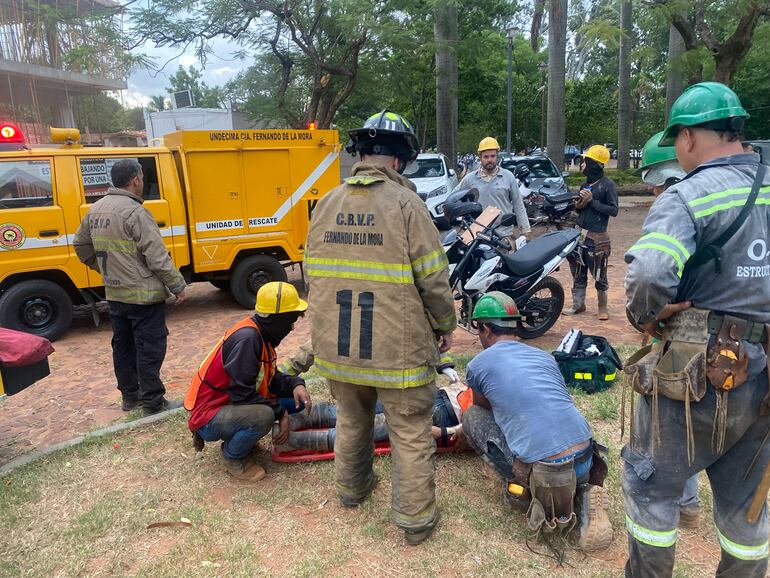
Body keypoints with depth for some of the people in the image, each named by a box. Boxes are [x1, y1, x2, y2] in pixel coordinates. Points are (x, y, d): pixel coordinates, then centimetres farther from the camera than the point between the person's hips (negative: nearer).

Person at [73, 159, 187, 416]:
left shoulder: (95, 210, 8)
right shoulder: (136, 213, -18)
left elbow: (81, 246, 18)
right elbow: (158, 258, -20)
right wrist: (178, 286, -12)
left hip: (114, 295, 8)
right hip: (143, 295, -8)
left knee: (123, 345, 17)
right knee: (150, 349, 0)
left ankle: (129, 396, 29)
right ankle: (153, 403, 7)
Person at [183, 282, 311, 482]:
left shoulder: (261, 334, 3)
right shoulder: (247, 338, -27)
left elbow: (271, 378, 10)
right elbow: (241, 393, -27)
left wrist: (295, 385, -10)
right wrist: (280, 412, -18)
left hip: (228, 405, 9)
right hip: (207, 419, -9)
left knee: (290, 399, 3)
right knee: (263, 415, -34)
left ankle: (238, 436, 12)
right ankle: (232, 456, -5)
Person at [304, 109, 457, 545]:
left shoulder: (327, 204, 4)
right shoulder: (406, 204, -13)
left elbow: (313, 274, 10)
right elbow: (433, 278, -14)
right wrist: (445, 325, 3)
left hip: (337, 343, 6)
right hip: (398, 345, -5)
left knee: (352, 419, 26)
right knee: (411, 434, 11)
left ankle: (353, 486, 46)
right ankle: (416, 518, 24)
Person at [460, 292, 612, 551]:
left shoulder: (479, 364, 4)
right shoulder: (545, 356, 18)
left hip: (543, 470, -5)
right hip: (585, 461, 5)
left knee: (472, 416, 12)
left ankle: (522, 487, 9)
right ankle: (583, 498, 9)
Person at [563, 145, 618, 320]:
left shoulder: (607, 184, -8)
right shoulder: (585, 184, 14)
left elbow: (613, 210, -14)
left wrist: (592, 201, -18)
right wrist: (578, 205, 0)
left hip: (596, 237, -7)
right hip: (580, 233, 7)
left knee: (599, 275, 2)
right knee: (578, 272, 12)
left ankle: (603, 308, 15)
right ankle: (578, 304, 23)